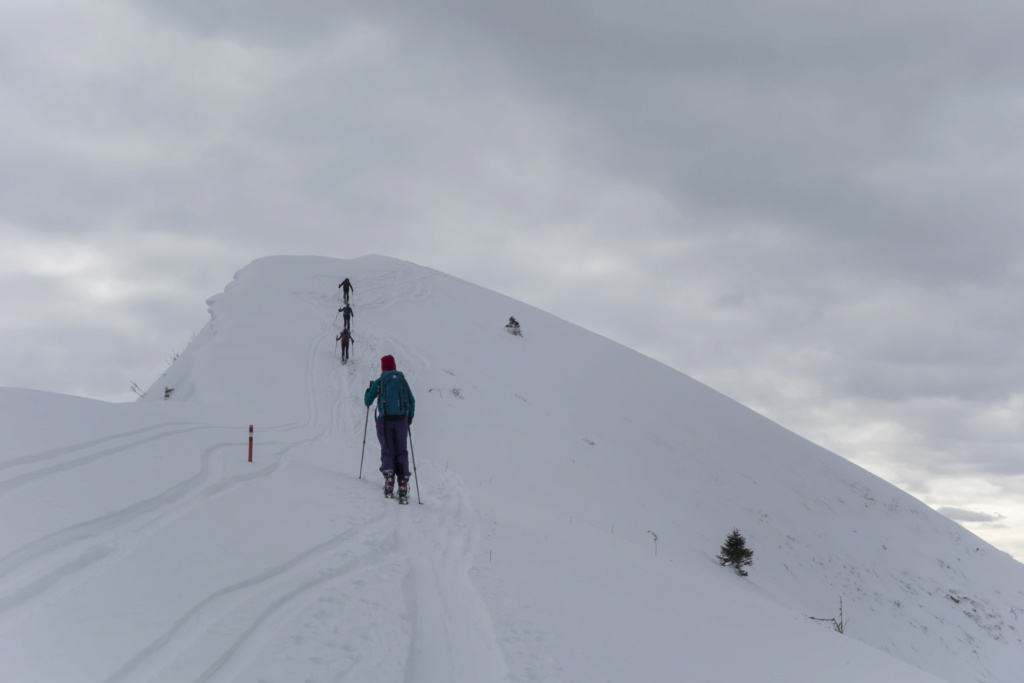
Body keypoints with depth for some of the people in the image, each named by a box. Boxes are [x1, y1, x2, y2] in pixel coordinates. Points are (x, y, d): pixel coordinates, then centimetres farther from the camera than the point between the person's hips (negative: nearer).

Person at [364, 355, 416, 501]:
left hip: (384, 419, -1)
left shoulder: (378, 382, 4)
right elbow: (412, 401, 10)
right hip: (401, 419, 1)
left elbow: (367, 402, 10)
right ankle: (403, 484, -8)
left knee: (387, 451, 3)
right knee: (401, 452, 6)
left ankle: (388, 475, -24)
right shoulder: (402, 380, 9)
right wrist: (410, 417, 23)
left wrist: (369, 389, 29)